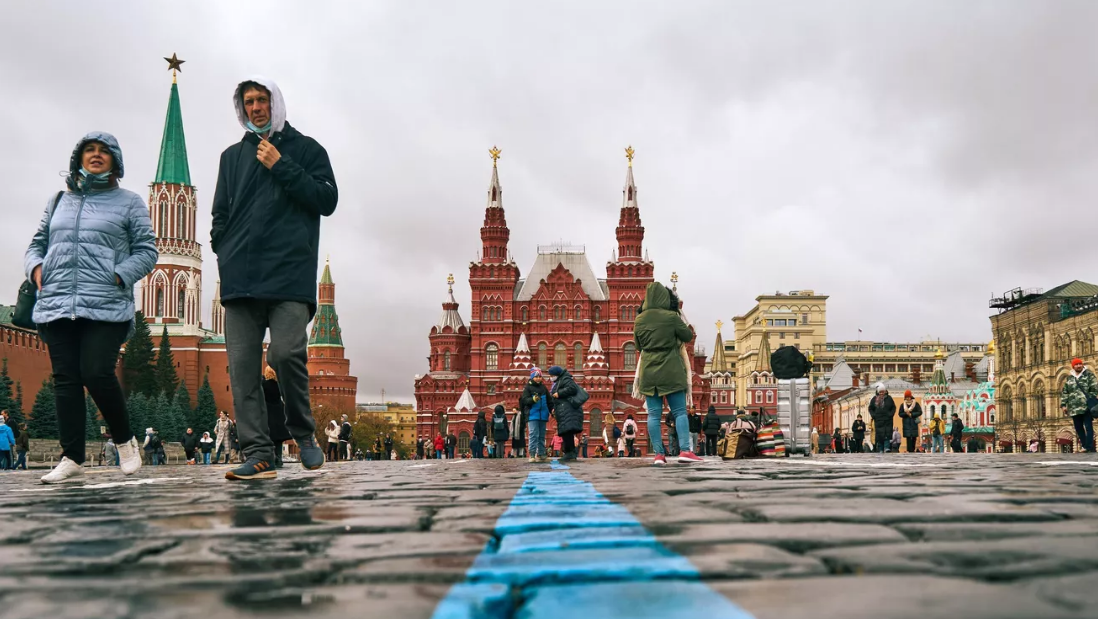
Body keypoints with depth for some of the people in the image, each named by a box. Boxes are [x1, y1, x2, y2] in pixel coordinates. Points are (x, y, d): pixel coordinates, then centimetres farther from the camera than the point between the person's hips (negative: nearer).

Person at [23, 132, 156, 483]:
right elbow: (37, 244, 24)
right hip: (56, 306, 4)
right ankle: (72, 458, 7)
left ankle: (125, 441, 6)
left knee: (97, 374, -15)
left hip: (106, 308, -4)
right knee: (65, 379, 2)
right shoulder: (58, 202, 22)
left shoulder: (129, 203, 10)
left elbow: (146, 251, 4)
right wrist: (35, 267, 2)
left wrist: (118, 276, -11)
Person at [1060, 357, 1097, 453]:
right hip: (1074, 407, 4)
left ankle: (1090, 448, -8)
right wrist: (1063, 405, 7)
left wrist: (1092, 401, -14)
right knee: (1078, 428, 8)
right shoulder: (1069, 378, 14)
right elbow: (1064, 392, 15)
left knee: (1088, 426, -7)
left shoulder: (1088, 374, 4)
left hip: (1087, 406, -4)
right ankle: (1084, 446, 18)